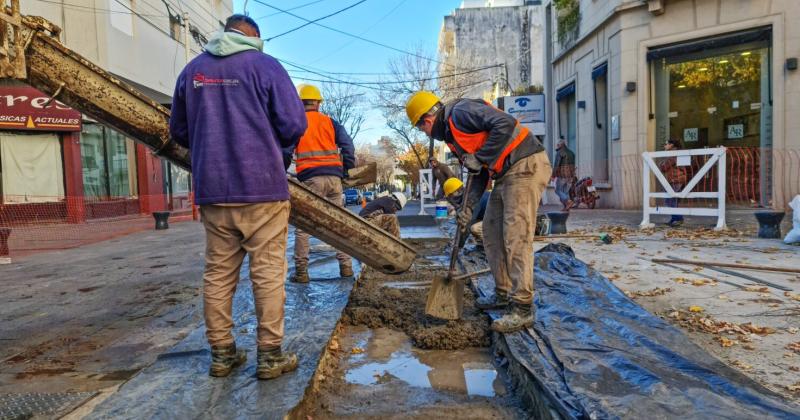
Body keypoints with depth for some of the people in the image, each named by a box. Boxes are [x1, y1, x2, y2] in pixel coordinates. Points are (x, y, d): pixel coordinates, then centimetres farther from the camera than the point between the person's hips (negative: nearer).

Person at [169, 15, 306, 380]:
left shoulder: (192, 70, 13)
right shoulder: (264, 65, -1)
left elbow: (178, 130, 17)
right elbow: (294, 125, -7)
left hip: (212, 189, 5)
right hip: (261, 187, -4)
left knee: (218, 272, 11)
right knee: (268, 272, 1)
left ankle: (221, 353, 18)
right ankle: (270, 356, 6)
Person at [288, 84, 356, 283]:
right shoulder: (330, 122, 15)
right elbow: (347, 145, 6)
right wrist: (347, 171, 10)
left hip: (310, 178, -3)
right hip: (334, 176, 3)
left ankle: (301, 271, 0)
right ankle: (346, 267, 11)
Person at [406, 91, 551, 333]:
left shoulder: (460, 112, -11)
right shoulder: (451, 135, 18)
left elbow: (505, 124, -23)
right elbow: (480, 174, 18)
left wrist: (480, 158, -18)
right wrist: (469, 206, 7)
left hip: (525, 167, -10)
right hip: (505, 174, 10)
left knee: (516, 238, -12)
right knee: (492, 234, 13)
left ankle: (522, 309, -6)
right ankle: (503, 294, 25)